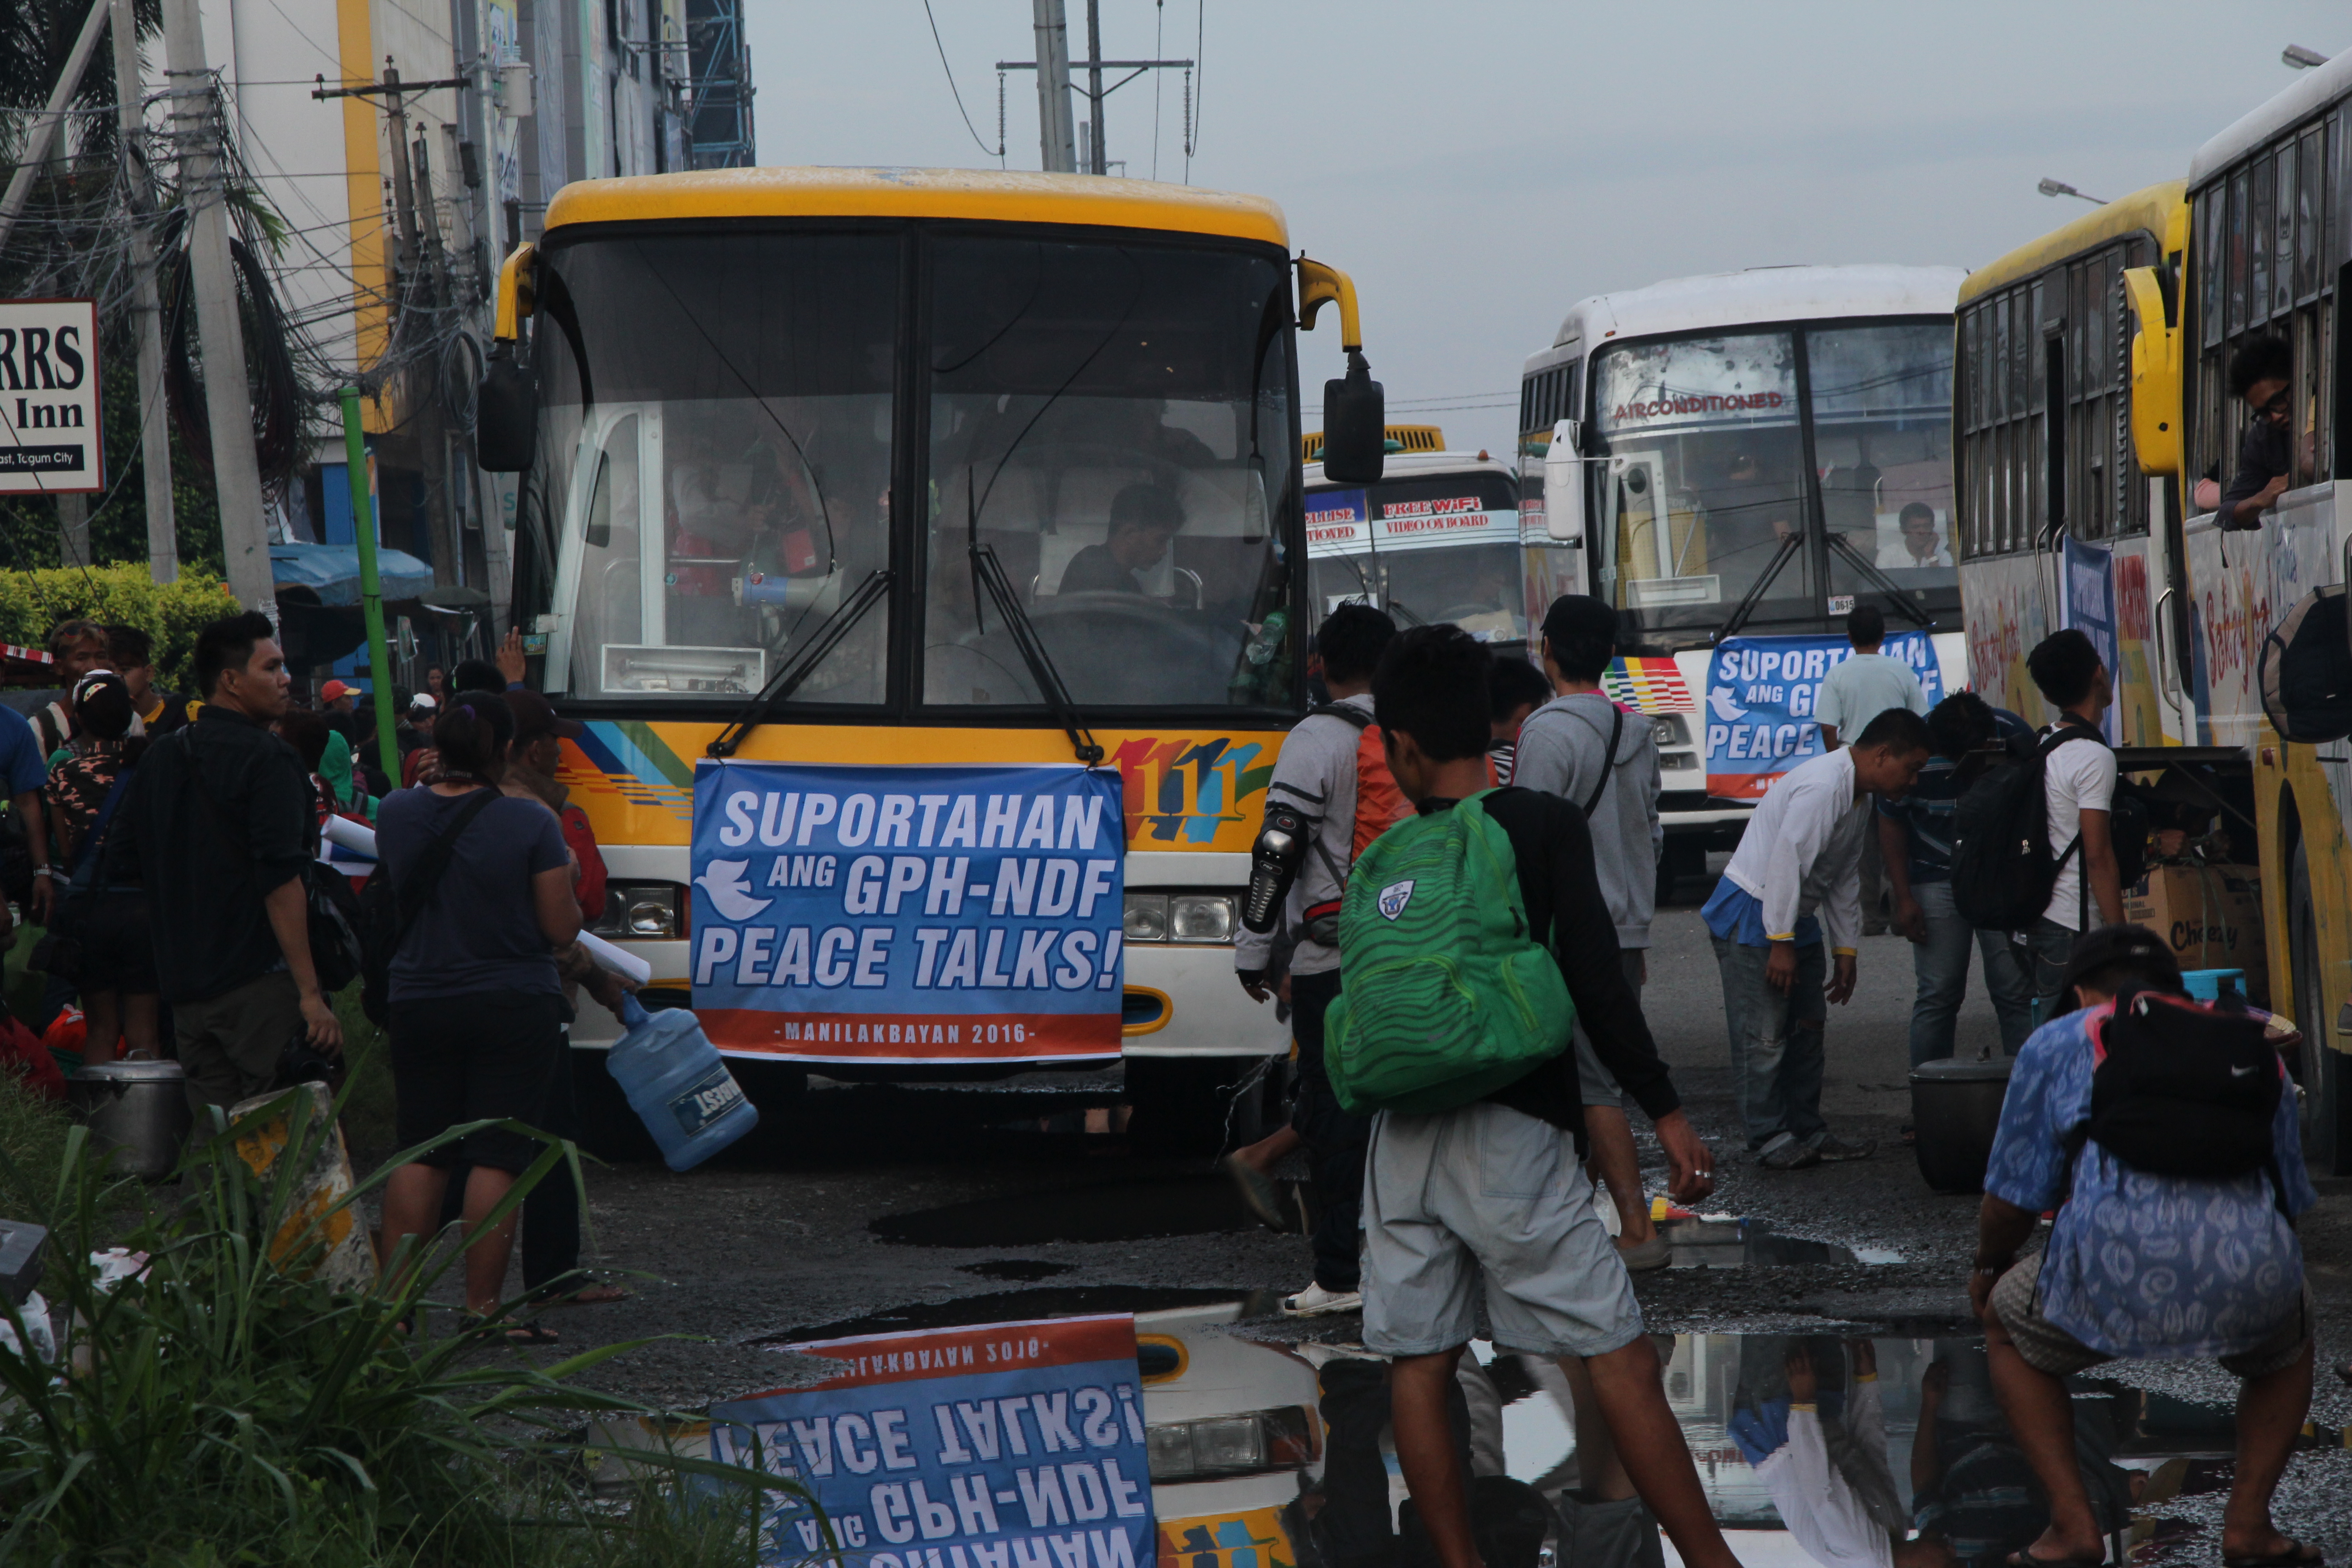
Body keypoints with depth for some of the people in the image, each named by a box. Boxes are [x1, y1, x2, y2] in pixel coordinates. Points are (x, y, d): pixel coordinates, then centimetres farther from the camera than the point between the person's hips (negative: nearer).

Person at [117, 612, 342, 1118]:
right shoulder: (267, 759, -11)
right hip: (260, 980, -8)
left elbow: (132, 859, 22)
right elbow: (281, 880, -18)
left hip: (184, 983, 8)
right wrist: (310, 992, -19)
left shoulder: (160, 758, 13)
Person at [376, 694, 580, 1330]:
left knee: (421, 1154, 12)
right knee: (497, 1158, 0)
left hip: (420, 1006, 4)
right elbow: (563, 928, -10)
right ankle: (482, 1308, 0)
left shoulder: (396, 813, -1)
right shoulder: (531, 823, -14)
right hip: (516, 1008, -4)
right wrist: (562, 876, 10)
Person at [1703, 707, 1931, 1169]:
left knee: (1807, 1027, 12)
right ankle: (1771, 1139, -6)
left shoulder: (1858, 795, 11)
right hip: (1754, 916, -10)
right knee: (1763, 1035, -9)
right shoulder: (1822, 787, -23)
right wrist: (1781, 943, -23)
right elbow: (1786, 861, -26)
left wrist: (1845, 949, 18)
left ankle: (1808, 1132, 18)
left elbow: (1844, 877, 18)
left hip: (1796, 917, 10)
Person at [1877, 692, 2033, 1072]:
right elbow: (1891, 823, -3)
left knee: (2017, 992, -4)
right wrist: (1904, 898, -6)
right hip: (1937, 880, -1)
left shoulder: (2017, 737, -14)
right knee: (1939, 996, -2)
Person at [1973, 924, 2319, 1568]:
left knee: (2010, 1327, 32)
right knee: (2288, 1340, 39)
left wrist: (1989, 1268, 44)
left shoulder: (2058, 1043, 23)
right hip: (2248, 1269, 2)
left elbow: (2012, 1197, 23)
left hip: (2112, 1271, -2)